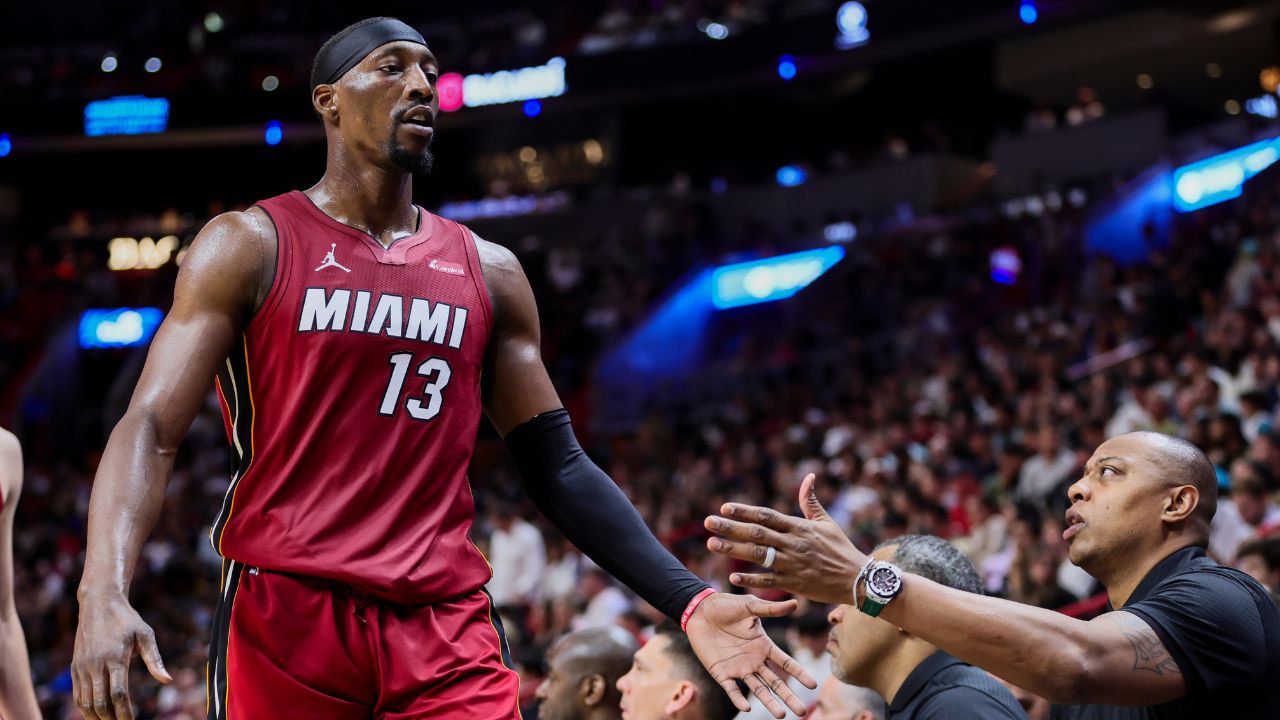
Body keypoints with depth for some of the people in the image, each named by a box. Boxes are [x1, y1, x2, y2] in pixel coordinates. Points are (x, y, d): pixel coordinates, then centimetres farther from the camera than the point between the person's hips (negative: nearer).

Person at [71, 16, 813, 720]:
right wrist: (104, 594, -25)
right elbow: (152, 430, -6)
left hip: (448, 629, 3)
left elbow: (559, 466, 14)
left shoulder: (488, 272, 14)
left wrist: (689, 601, 2)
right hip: (286, 619, -3)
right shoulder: (251, 247, 2)